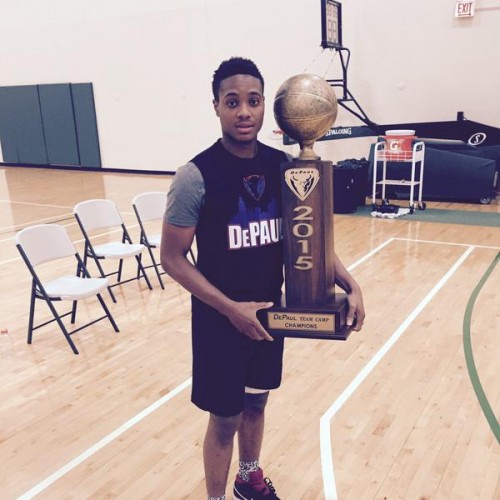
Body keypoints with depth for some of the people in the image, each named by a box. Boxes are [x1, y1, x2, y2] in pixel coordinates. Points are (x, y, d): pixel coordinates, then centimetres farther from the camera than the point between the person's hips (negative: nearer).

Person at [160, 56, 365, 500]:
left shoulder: (282, 166, -4)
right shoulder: (196, 177, -19)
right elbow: (173, 258, -15)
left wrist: (349, 284, -8)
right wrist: (231, 308, -21)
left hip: (270, 310, 5)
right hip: (221, 317, -5)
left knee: (256, 402, 23)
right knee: (226, 418, 8)